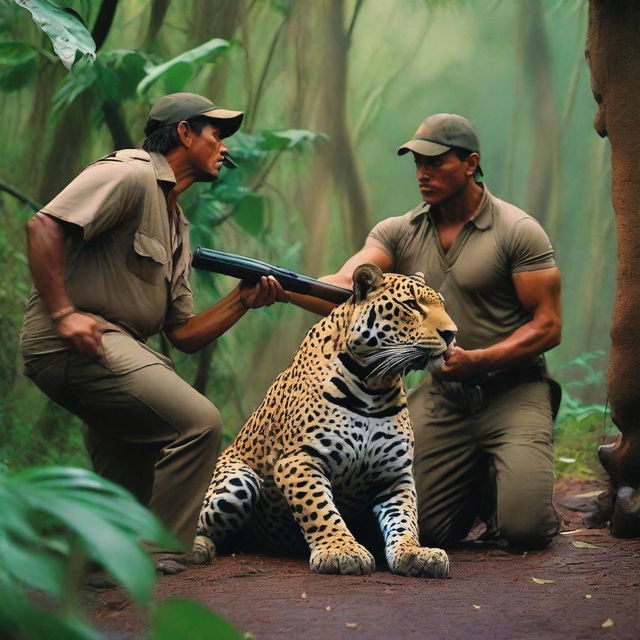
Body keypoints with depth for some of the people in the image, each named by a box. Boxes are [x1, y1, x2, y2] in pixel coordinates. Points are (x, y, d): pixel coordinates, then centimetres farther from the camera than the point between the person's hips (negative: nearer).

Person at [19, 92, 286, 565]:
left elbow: (184, 335, 17)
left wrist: (242, 301, 5)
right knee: (199, 423, -18)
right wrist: (62, 313, -24)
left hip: (117, 348, 10)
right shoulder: (131, 174, -6)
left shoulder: (176, 224, 22)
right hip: (76, 343, -10)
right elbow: (44, 225, -19)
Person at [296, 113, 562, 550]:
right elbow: (343, 289, -11)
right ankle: (479, 480, 28)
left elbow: (548, 326, -10)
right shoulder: (399, 233, 3)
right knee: (421, 530, -4)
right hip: (442, 395, 4)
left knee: (525, 529, -18)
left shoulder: (518, 232, -8)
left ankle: (504, 476, 18)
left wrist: (477, 360, -23)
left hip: (512, 393, -3)